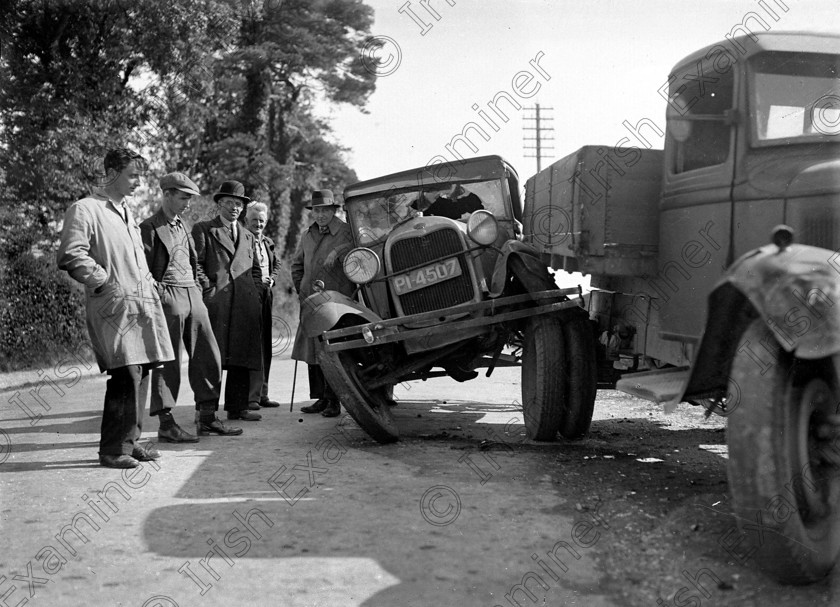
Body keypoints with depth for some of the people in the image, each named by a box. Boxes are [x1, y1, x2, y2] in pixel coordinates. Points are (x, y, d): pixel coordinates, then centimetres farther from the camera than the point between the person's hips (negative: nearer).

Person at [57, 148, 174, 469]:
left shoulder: (125, 212, 23)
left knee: (140, 373, 8)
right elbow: (71, 256, -15)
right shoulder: (84, 209, -4)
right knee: (126, 374, -13)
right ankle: (113, 450, -4)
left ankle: (130, 440, 18)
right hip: (114, 305, -8)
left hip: (142, 303, 9)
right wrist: (105, 282, -14)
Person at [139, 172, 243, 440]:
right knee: (168, 362, -3)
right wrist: (160, 295, -14)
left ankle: (207, 417, 14)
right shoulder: (150, 228, -6)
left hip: (192, 295, 8)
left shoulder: (182, 226, 19)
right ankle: (166, 423, 3)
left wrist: (198, 287, 15)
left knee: (208, 357, 6)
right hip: (169, 298, -8)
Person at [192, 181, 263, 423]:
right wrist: (208, 288, -10)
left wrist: (254, 291, 14)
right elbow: (195, 264, -1)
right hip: (216, 301, -5)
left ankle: (238, 407, 9)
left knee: (241, 358, 4)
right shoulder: (203, 229, 7)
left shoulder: (248, 236, 24)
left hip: (246, 303, 5)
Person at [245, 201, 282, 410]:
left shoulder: (268, 242, 17)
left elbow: (276, 264, 24)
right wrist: (256, 281, -14)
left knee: (265, 346, 11)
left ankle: (262, 394, 19)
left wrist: (271, 279, 5)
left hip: (266, 296, 8)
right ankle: (250, 396, -5)